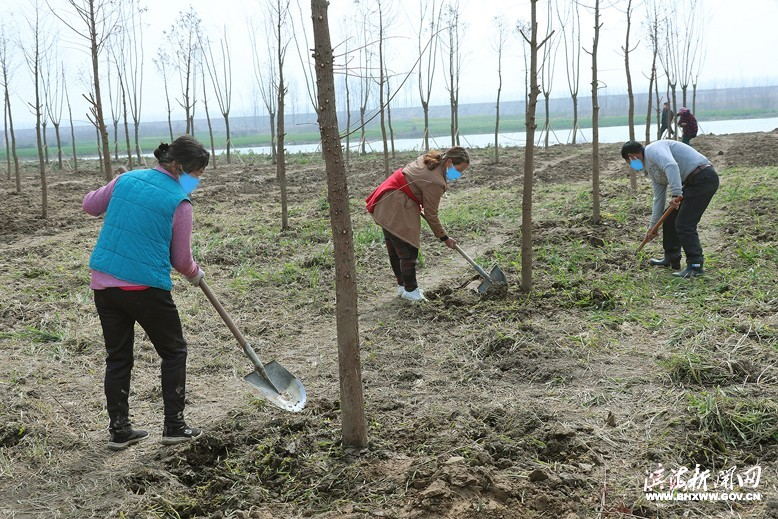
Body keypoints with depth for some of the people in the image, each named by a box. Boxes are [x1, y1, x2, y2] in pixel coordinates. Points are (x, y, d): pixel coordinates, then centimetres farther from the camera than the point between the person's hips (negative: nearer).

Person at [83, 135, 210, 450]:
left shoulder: (126, 180, 5)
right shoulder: (179, 203, -9)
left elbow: (90, 206, 20)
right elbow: (181, 260, -3)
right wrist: (195, 274, 18)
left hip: (103, 284, 6)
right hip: (145, 287, -5)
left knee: (118, 357, 16)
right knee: (173, 352, 13)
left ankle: (119, 430, 22)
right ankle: (174, 427, 14)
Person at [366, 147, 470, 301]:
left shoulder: (432, 159, 2)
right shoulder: (435, 182, -25)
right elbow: (431, 214, -17)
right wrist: (444, 238, -5)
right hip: (397, 211, -11)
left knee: (395, 249, 17)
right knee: (408, 251, -3)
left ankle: (402, 285, 28)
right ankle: (410, 290, 8)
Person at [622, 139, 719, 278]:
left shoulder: (653, 149, -9)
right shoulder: (651, 169, 21)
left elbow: (671, 165, -29)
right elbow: (659, 198, 23)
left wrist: (676, 193, -32)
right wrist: (653, 226, 24)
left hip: (703, 177, -10)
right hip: (693, 182, 10)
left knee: (684, 224, -12)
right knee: (670, 219, 16)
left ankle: (695, 266, -7)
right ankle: (671, 259, 27)